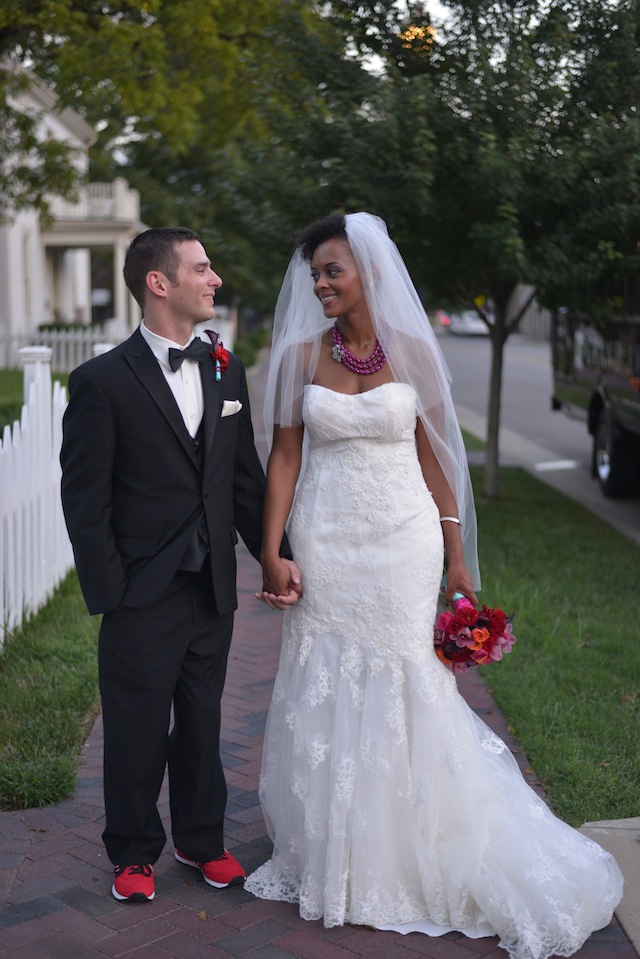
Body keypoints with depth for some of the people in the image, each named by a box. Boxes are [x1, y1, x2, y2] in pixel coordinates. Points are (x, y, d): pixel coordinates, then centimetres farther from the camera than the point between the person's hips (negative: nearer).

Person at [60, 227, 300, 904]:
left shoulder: (226, 370, 6)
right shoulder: (102, 381, -11)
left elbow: (246, 478, 9)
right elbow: (83, 499, -10)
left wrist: (275, 556, 1)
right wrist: (108, 591, -11)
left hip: (214, 593, 5)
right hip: (143, 596, -5)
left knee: (202, 726, 18)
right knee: (137, 733, 10)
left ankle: (202, 839, 36)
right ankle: (134, 852, 30)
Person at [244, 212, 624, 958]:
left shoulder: (411, 351, -1)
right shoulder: (302, 356, 0)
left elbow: (433, 455, 3)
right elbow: (285, 456, 1)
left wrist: (457, 558, 2)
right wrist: (271, 552, -6)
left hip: (403, 543, -1)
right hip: (327, 546, 1)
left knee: (406, 696, 4)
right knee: (325, 698, 8)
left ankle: (412, 860, 23)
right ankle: (330, 861, 26)